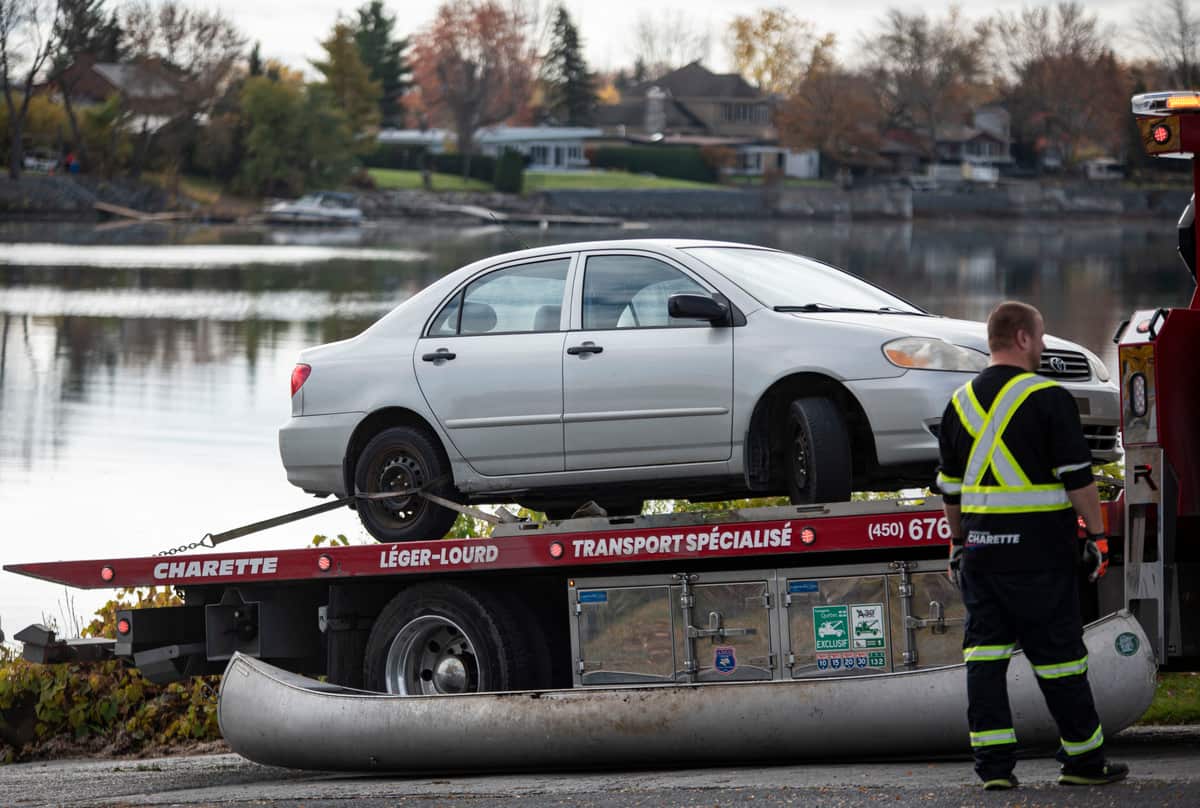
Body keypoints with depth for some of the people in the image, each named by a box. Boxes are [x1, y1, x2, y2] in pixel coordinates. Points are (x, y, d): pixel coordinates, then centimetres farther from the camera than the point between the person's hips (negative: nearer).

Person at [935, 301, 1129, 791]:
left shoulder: (961, 402, 10)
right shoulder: (1047, 399, -9)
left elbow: (950, 486, 16)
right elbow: (1077, 475, -11)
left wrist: (957, 542, 25)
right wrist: (1097, 537, -4)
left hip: (980, 547, 5)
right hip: (1039, 547, -5)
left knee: (985, 654, 4)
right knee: (1057, 656, 2)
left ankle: (993, 764, -2)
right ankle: (1083, 761, 10)